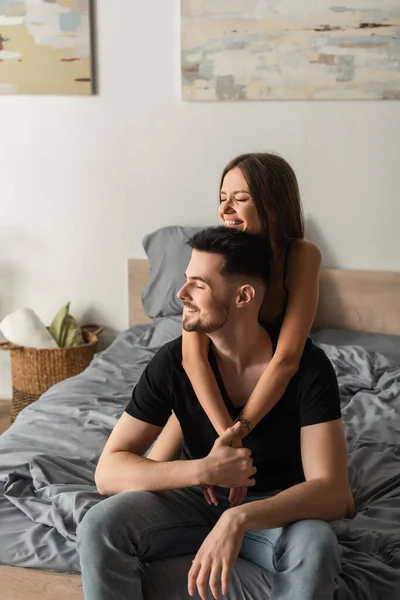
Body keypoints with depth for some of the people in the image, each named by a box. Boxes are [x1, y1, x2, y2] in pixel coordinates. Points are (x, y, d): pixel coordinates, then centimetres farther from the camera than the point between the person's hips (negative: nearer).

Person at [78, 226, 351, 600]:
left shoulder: (308, 366, -21)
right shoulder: (173, 362, -16)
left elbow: (332, 492, -27)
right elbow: (108, 471, -17)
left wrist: (238, 520, -43)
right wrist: (203, 470, -32)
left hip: (277, 507, -2)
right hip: (200, 496, 2)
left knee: (315, 547, -36)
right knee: (100, 525, -24)